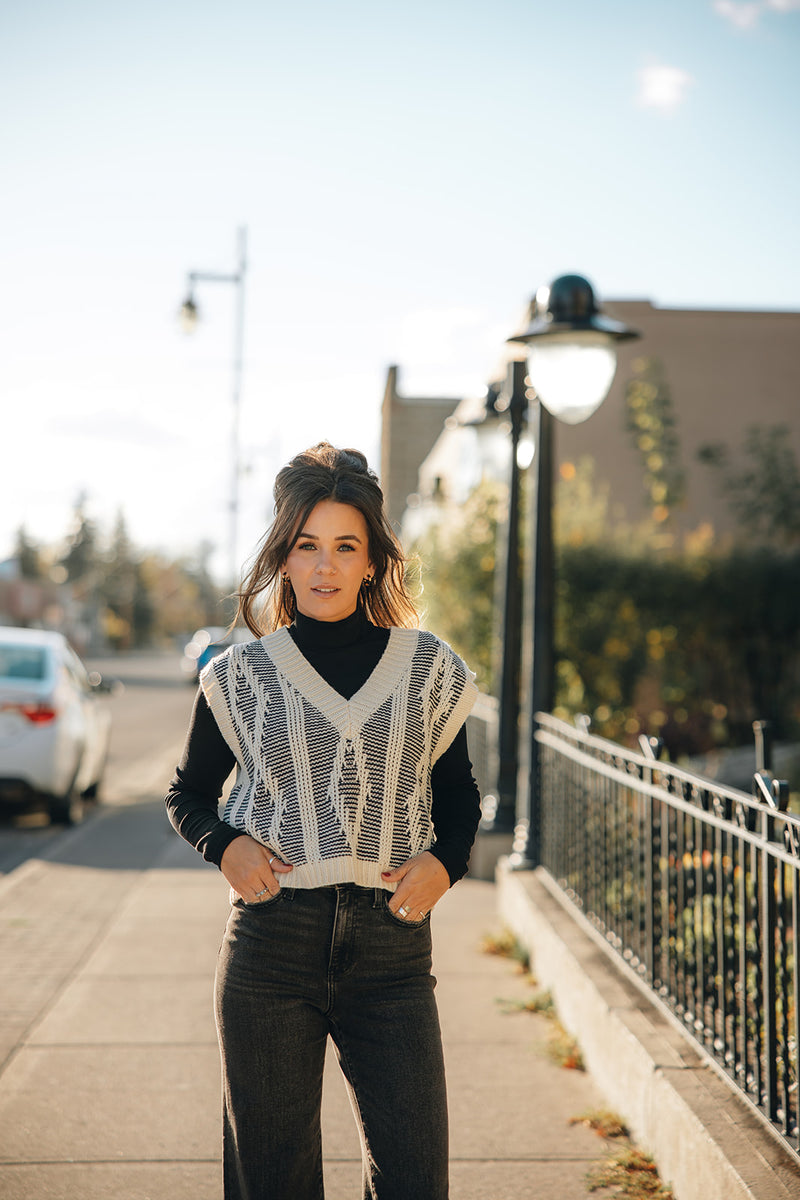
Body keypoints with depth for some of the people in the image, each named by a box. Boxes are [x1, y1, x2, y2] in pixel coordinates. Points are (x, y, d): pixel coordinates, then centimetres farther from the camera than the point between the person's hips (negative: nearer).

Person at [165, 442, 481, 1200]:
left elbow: (456, 792, 18)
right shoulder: (242, 674, 4)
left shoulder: (429, 669, 6)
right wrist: (223, 845, -5)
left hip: (391, 945, 0)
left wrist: (445, 861, -2)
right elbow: (187, 794, 15)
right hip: (271, 943, 0)